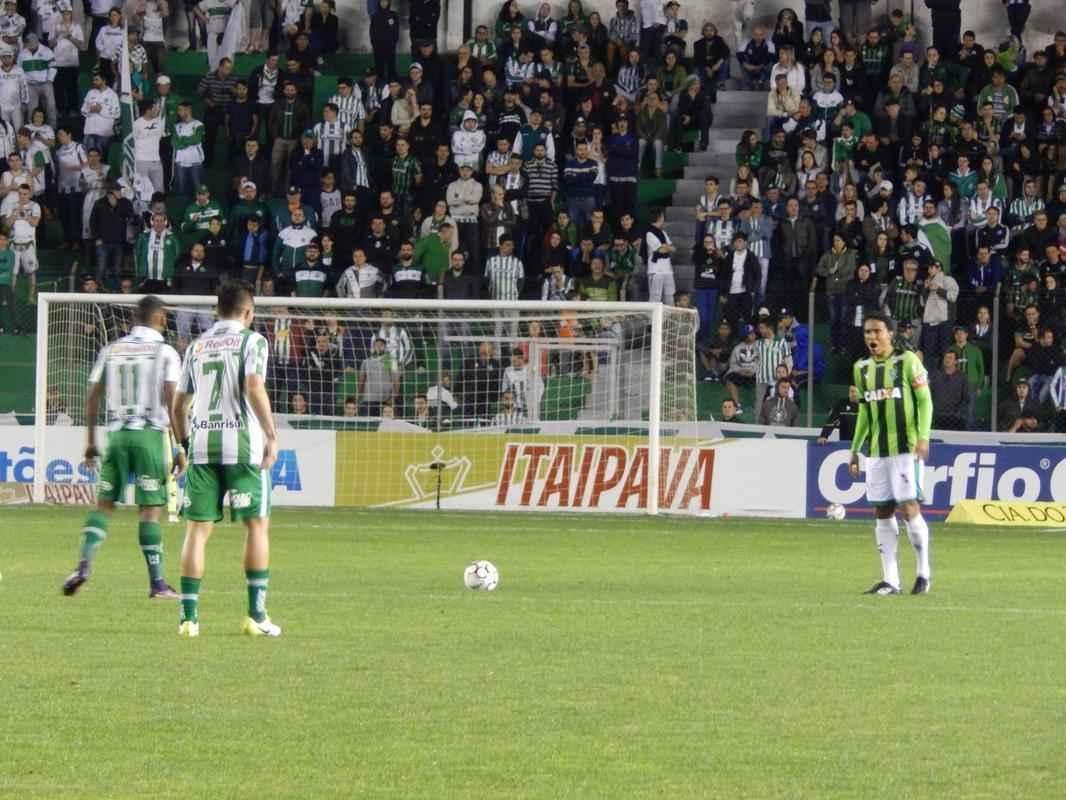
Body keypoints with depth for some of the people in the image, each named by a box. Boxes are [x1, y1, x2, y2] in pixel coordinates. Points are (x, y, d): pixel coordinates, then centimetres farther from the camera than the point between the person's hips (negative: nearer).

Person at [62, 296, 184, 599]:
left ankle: (84, 565, -7)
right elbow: (171, 401, -8)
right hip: (150, 434, -3)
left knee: (104, 503, 10)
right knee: (150, 509, -1)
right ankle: (157, 582, -1)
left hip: (117, 435, 3)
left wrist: (90, 441, 17)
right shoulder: (165, 352, -2)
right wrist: (179, 448, -5)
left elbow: (93, 397, 9)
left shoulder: (112, 350, 9)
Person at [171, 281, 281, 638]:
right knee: (257, 524, 6)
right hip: (241, 441, -4)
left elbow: (178, 404, 17)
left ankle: (189, 615, -1)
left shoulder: (197, 346, 16)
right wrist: (272, 435, -11)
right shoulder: (251, 340, 2)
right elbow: (254, 387, -13)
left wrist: (184, 443, 29)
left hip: (202, 444, 4)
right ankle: (256, 615, 3)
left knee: (198, 528, 5)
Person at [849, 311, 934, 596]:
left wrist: (923, 437, -18)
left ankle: (924, 570, 4)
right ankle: (890, 580, 5)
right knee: (882, 512, 3)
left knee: (909, 507, -11)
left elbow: (925, 401, -6)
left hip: (906, 448, -6)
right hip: (876, 451, 6)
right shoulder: (861, 368, 13)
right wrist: (855, 449, 20)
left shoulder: (907, 361, -4)